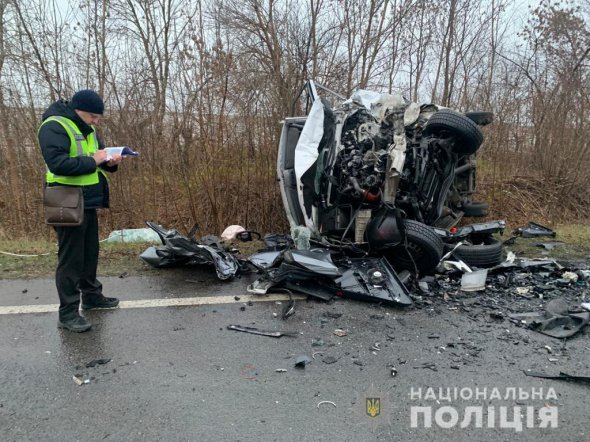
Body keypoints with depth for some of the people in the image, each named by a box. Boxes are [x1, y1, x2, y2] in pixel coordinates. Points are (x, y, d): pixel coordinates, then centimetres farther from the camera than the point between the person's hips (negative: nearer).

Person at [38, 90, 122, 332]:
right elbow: (57, 164, -26)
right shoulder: (54, 127, -15)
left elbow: (98, 155, 19)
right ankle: (67, 313, 5)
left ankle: (91, 296, 33)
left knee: (90, 253, 18)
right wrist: (92, 161, -22)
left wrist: (109, 161, -3)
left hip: (88, 203, 9)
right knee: (70, 258, -4)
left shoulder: (86, 129, 13)